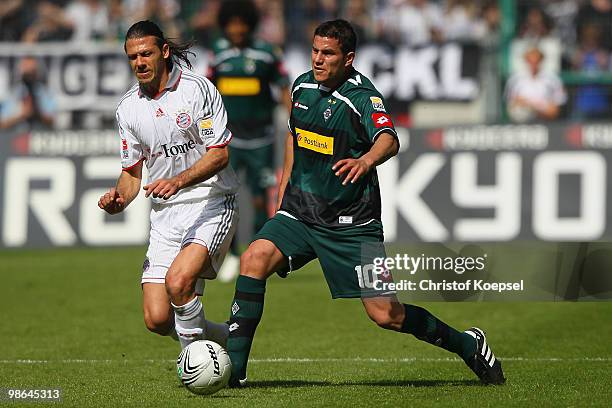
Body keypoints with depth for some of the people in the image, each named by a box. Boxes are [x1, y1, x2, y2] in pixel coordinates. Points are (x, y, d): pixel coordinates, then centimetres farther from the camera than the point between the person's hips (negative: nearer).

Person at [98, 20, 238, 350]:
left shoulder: (196, 88, -9)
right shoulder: (128, 107, 8)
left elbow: (219, 154, -12)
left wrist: (178, 181, -27)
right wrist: (119, 199, -7)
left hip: (210, 204, -5)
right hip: (164, 215, 5)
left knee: (178, 281, -30)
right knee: (157, 320, -7)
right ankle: (227, 338, 21)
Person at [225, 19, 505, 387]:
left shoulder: (362, 95, -16)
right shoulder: (303, 85, 5)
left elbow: (389, 139, -35)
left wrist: (366, 160, -57)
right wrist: (284, 191, 23)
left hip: (351, 224, -5)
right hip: (301, 212, 5)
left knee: (386, 314, -6)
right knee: (255, 259, -22)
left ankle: (467, 344, 20)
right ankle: (233, 370, -18)